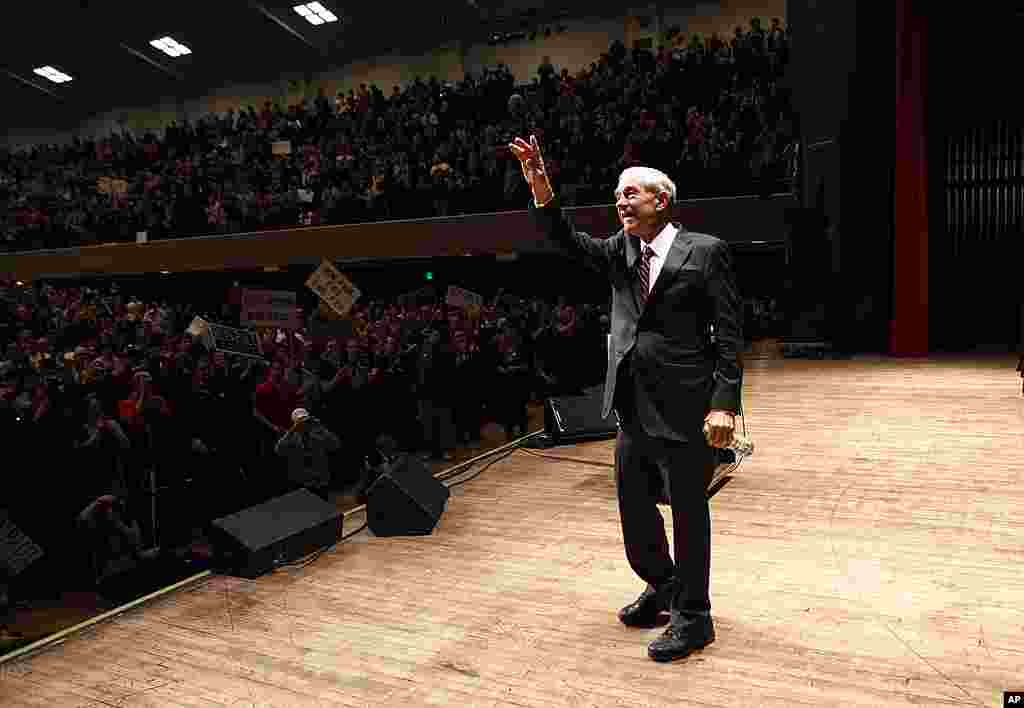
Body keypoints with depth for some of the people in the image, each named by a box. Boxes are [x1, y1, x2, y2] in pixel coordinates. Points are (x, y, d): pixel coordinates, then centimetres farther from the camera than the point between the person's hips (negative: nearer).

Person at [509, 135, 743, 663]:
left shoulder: (705, 252, -6)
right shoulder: (621, 251, 11)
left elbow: (729, 334, -9)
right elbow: (572, 243, -2)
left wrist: (724, 403, -16)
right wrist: (542, 192, -18)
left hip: (685, 408, -6)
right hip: (633, 407, 6)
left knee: (688, 511, 7)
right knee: (633, 506, 17)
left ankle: (692, 617, 25)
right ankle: (662, 587, 42)